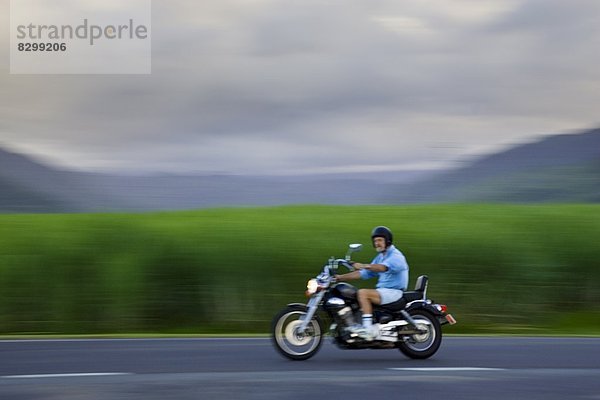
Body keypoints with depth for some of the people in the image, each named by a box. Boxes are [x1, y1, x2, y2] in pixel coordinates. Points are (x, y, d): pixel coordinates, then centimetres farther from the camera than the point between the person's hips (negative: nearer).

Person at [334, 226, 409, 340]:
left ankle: (368, 328, -32)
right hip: (382, 290, 10)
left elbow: (383, 267, -31)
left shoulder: (396, 256, -10)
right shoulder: (380, 257, 19)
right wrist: (341, 277, 9)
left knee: (363, 293, -27)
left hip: (393, 291, -10)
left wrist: (364, 266, -44)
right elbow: (364, 273, 18)